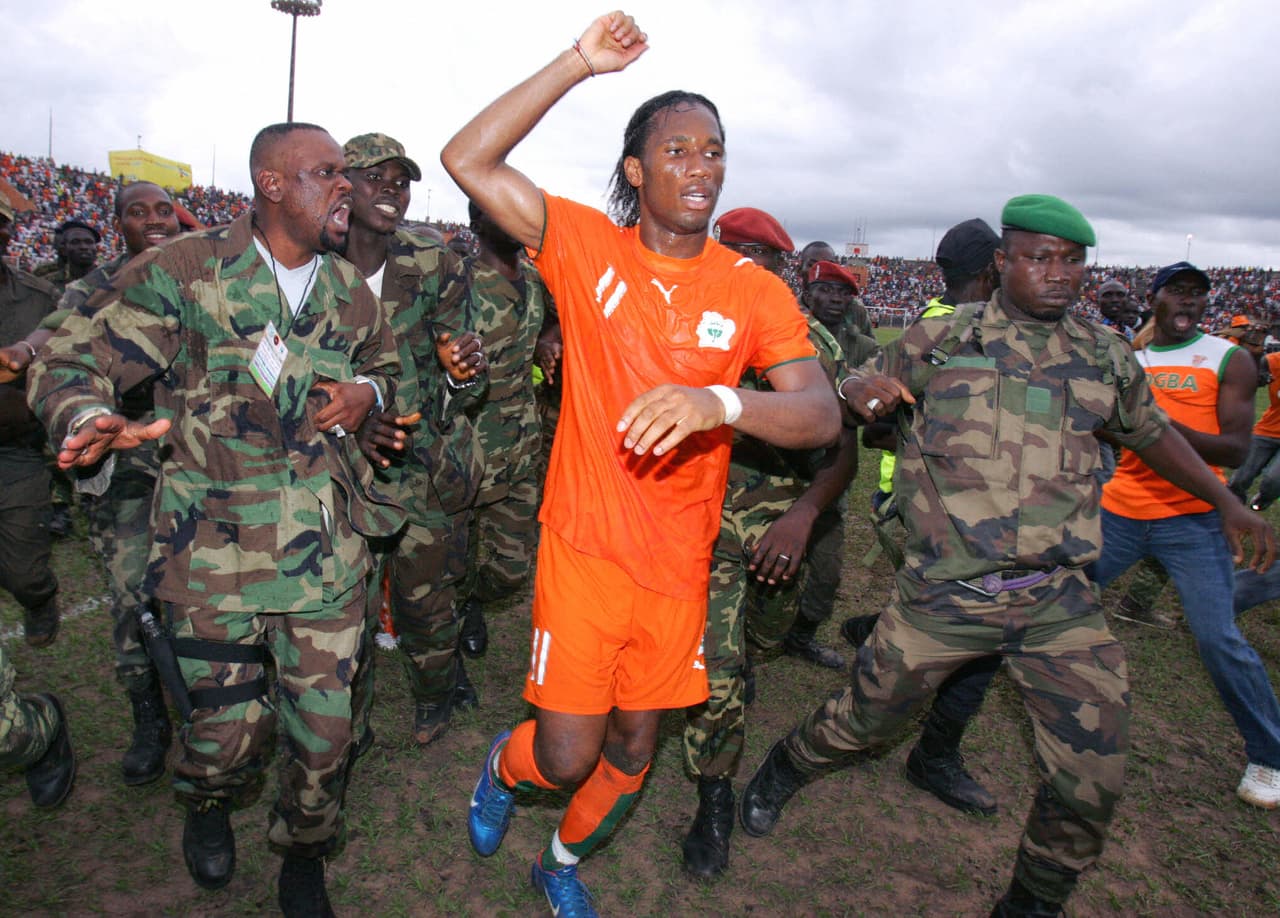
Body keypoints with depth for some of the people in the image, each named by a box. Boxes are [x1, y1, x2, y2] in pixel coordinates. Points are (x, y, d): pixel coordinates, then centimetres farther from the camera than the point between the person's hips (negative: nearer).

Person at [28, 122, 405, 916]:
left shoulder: (350, 291, 8)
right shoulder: (183, 271, -6)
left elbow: (389, 364, 24)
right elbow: (71, 361, -5)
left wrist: (369, 392, 0)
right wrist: (91, 419, -28)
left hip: (329, 551, 3)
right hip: (215, 547, -3)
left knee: (323, 724, 7)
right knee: (228, 723, 8)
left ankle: (305, 851, 39)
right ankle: (210, 804, 48)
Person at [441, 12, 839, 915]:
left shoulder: (755, 291, -3)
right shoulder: (586, 243, -5)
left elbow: (822, 415, -14)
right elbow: (468, 159, -11)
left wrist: (721, 402, -33)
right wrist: (579, 63, -13)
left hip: (680, 561, 3)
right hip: (585, 544, -2)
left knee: (633, 750, 17)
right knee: (567, 756, 2)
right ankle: (503, 765, 41)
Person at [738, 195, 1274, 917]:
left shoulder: (1106, 355, 10)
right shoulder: (941, 340, 0)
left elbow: (1150, 429, 25)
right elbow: (862, 389, 8)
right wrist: (861, 392, -16)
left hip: (1061, 603, 3)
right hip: (946, 594, -3)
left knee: (1093, 782, 5)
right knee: (864, 722, 11)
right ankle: (782, 772, 44)